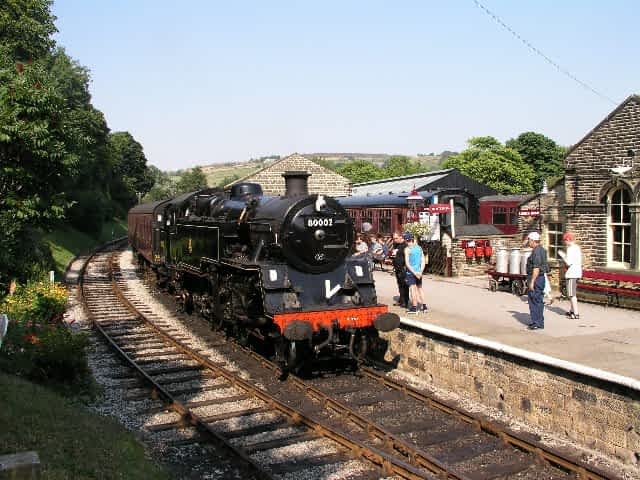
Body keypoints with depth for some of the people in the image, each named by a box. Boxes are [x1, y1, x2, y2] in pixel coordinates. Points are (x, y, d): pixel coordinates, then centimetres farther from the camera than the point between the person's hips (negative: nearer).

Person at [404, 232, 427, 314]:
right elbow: (423, 261, 5)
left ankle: (414, 307, -4)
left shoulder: (407, 249, -10)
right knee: (419, 288, 17)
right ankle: (424, 306, 18)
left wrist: (414, 272, -16)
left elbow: (407, 263, -16)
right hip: (419, 272, 6)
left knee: (413, 289, -3)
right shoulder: (419, 248, 8)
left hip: (411, 272, -6)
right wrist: (420, 272, -2)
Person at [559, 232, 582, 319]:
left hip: (571, 273, -10)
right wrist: (564, 256, 20)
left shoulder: (570, 249, -16)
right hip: (577, 272, 10)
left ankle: (576, 313, -6)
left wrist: (562, 255, -7)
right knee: (573, 293, 20)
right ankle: (572, 310, 31)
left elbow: (569, 262, -21)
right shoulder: (577, 248, 13)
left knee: (572, 294, -6)